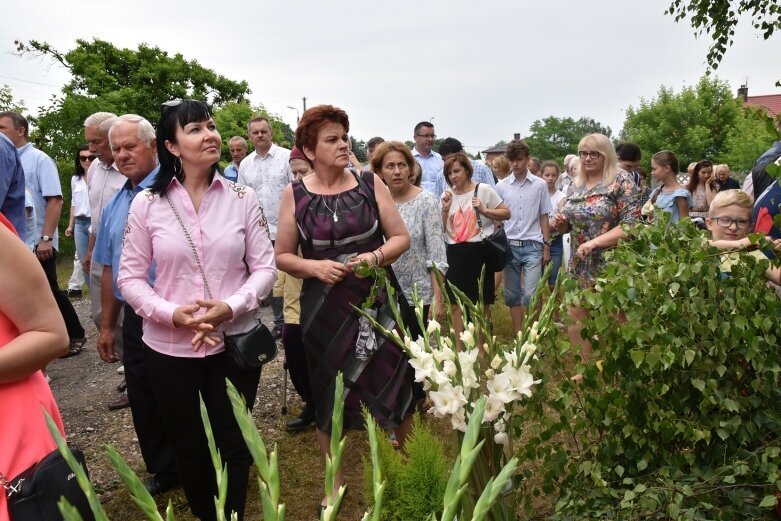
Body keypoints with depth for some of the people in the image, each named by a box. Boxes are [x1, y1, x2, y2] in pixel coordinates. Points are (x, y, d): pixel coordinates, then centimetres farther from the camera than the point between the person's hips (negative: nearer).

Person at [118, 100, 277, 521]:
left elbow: (265, 267, -2)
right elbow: (129, 277, -2)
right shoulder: (147, 203, -5)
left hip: (235, 342, 0)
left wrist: (232, 307, -19)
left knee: (234, 444, 14)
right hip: (169, 348, 0)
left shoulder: (242, 198, -3)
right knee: (188, 447, 18)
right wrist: (171, 313, -18)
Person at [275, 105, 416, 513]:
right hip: (324, 309, 0)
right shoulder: (295, 194, -2)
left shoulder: (370, 183, -1)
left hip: (376, 302, 0)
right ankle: (335, 482, 32)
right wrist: (314, 267, -16)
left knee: (394, 385, 5)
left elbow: (401, 237, 3)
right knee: (328, 395, 11)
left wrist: (376, 256, -16)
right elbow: (283, 256, 2)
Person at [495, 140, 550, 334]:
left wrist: (546, 246, 3)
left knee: (530, 295, -9)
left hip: (532, 246, -2)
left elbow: (543, 217, 5)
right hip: (509, 246, 2)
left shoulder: (540, 185, 1)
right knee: (512, 295, 8)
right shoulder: (501, 186, 4)